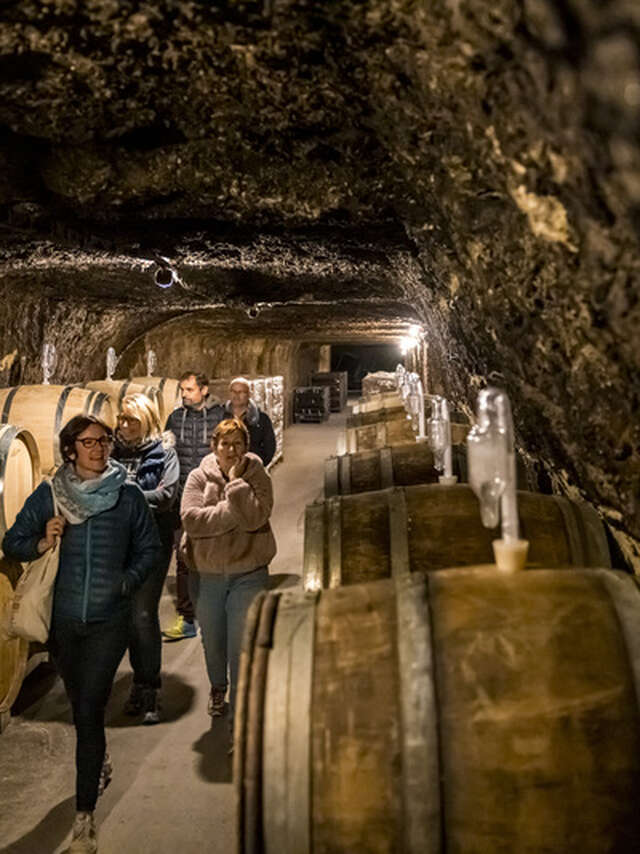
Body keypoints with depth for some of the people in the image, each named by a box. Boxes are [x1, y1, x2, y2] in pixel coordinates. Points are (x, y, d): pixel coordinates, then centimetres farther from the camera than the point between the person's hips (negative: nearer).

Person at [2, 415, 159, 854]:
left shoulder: (129, 495, -6)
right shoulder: (48, 494, -4)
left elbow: (149, 547, 6)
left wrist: (129, 580, -8)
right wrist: (41, 543, -17)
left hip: (109, 619, -2)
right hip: (62, 618, 3)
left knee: (89, 711, -5)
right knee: (81, 705, 21)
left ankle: (85, 816, 6)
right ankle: (98, 758, 51)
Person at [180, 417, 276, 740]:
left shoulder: (257, 477, -4)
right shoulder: (199, 478, -3)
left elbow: (254, 518, -20)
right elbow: (192, 520, -18)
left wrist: (236, 482, -18)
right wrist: (234, 511, -19)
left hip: (248, 572, -2)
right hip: (205, 573, 2)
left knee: (242, 647, -4)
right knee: (212, 641, 20)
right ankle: (217, 687, 49)